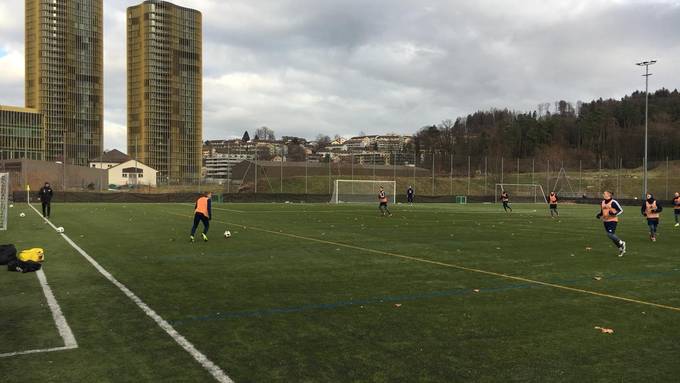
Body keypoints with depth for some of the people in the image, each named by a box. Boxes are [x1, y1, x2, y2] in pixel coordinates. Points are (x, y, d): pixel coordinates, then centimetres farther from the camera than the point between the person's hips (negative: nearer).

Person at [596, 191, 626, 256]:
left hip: (612, 221, -8)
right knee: (612, 236, 9)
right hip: (605, 221, 8)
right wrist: (599, 215, 6)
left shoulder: (613, 202, -12)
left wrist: (615, 213, -22)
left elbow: (621, 210, -7)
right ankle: (621, 249, 24)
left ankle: (621, 243, 9)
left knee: (610, 234, -18)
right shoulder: (602, 203, 11)